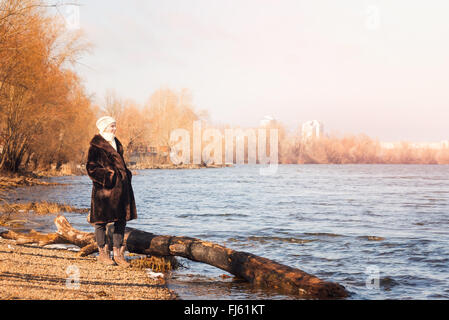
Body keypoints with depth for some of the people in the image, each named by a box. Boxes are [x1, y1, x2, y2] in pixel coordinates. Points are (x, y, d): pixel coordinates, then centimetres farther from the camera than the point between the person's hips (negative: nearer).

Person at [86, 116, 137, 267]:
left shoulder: (116, 143, 17)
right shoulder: (96, 146, -7)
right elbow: (91, 168, -11)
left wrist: (125, 176, 11)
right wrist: (108, 177, -17)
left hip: (120, 187, 8)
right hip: (104, 188, -8)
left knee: (121, 220, 6)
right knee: (101, 220, 2)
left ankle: (118, 253, 13)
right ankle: (102, 253, 11)